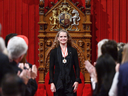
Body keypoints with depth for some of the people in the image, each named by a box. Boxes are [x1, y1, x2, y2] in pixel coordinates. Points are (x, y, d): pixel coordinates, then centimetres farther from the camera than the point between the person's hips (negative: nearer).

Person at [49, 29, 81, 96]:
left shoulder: (73, 51, 6)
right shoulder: (54, 52, 5)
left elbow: (77, 67, 6)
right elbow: (51, 68, 4)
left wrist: (77, 80, -5)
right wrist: (51, 82, -4)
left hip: (70, 83, 0)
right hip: (58, 82, 0)